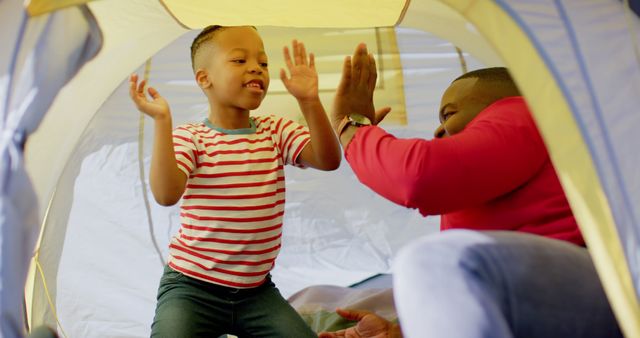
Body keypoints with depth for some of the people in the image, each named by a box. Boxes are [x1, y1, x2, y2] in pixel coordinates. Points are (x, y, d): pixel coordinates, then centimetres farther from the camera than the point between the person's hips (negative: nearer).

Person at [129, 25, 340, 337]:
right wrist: (162, 121, -29)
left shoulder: (277, 132, 2)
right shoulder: (190, 137, -7)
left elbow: (329, 160, -13)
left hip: (257, 289, 4)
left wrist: (309, 101, -25)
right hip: (192, 287, -3)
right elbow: (166, 194, -25)